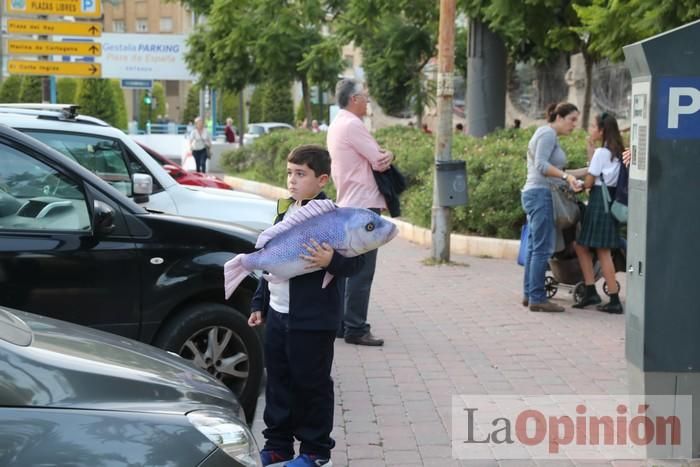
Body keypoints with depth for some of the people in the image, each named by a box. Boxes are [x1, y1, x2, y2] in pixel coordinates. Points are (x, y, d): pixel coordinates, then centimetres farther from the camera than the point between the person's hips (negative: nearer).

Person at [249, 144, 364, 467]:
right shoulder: (284, 210, 10)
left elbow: (356, 260, -16)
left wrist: (331, 261, -36)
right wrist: (260, 303, 19)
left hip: (313, 319, -7)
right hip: (277, 314, 8)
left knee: (311, 384, 3)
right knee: (278, 381, 14)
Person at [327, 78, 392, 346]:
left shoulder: (336, 125, 17)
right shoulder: (352, 125, -15)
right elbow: (380, 162, -14)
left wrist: (384, 155, -4)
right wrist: (388, 156, 7)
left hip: (347, 205, 10)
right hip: (363, 205, -10)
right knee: (361, 270, -7)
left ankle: (340, 323, 19)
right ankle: (355, 329, -5)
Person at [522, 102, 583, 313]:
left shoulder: (548, 134, 22)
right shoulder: (548, 134, -9)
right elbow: (541, 165, -22)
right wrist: (566, 176, -31)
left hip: (535, 194, 11)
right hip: (542, 194, -11)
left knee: (535, 247, 12)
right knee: (543, 248, -10)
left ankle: (529, 294, 15)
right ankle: (537, 298, -9)